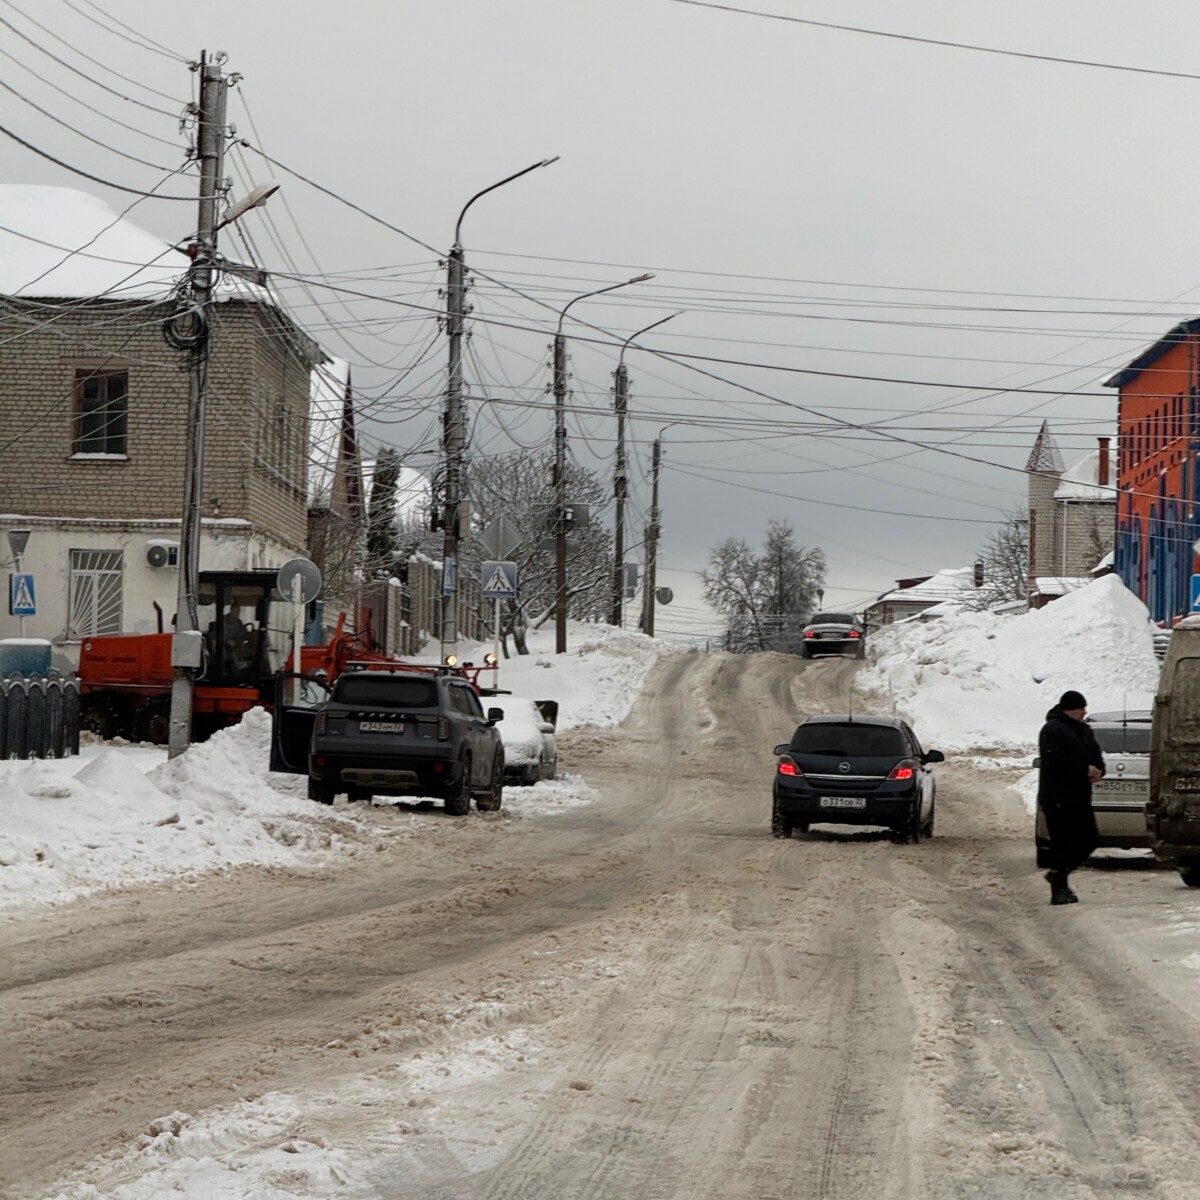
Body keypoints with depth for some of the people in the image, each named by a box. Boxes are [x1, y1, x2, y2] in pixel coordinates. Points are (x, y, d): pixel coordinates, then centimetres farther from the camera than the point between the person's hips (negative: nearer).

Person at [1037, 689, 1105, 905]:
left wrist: (1098, 770, -2)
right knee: (1062, 844, -7)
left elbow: (1096, 754, 22)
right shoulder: (1052, 730, -10)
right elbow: (1055, 760, -21)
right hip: (1058, 798, -9)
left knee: (1090, 840, 7)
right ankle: (1059, 889, -1)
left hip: (1080, 797, 9)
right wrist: (1085, 770, -18)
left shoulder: (1084, 730, 18)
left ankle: (1057, 874, 22)